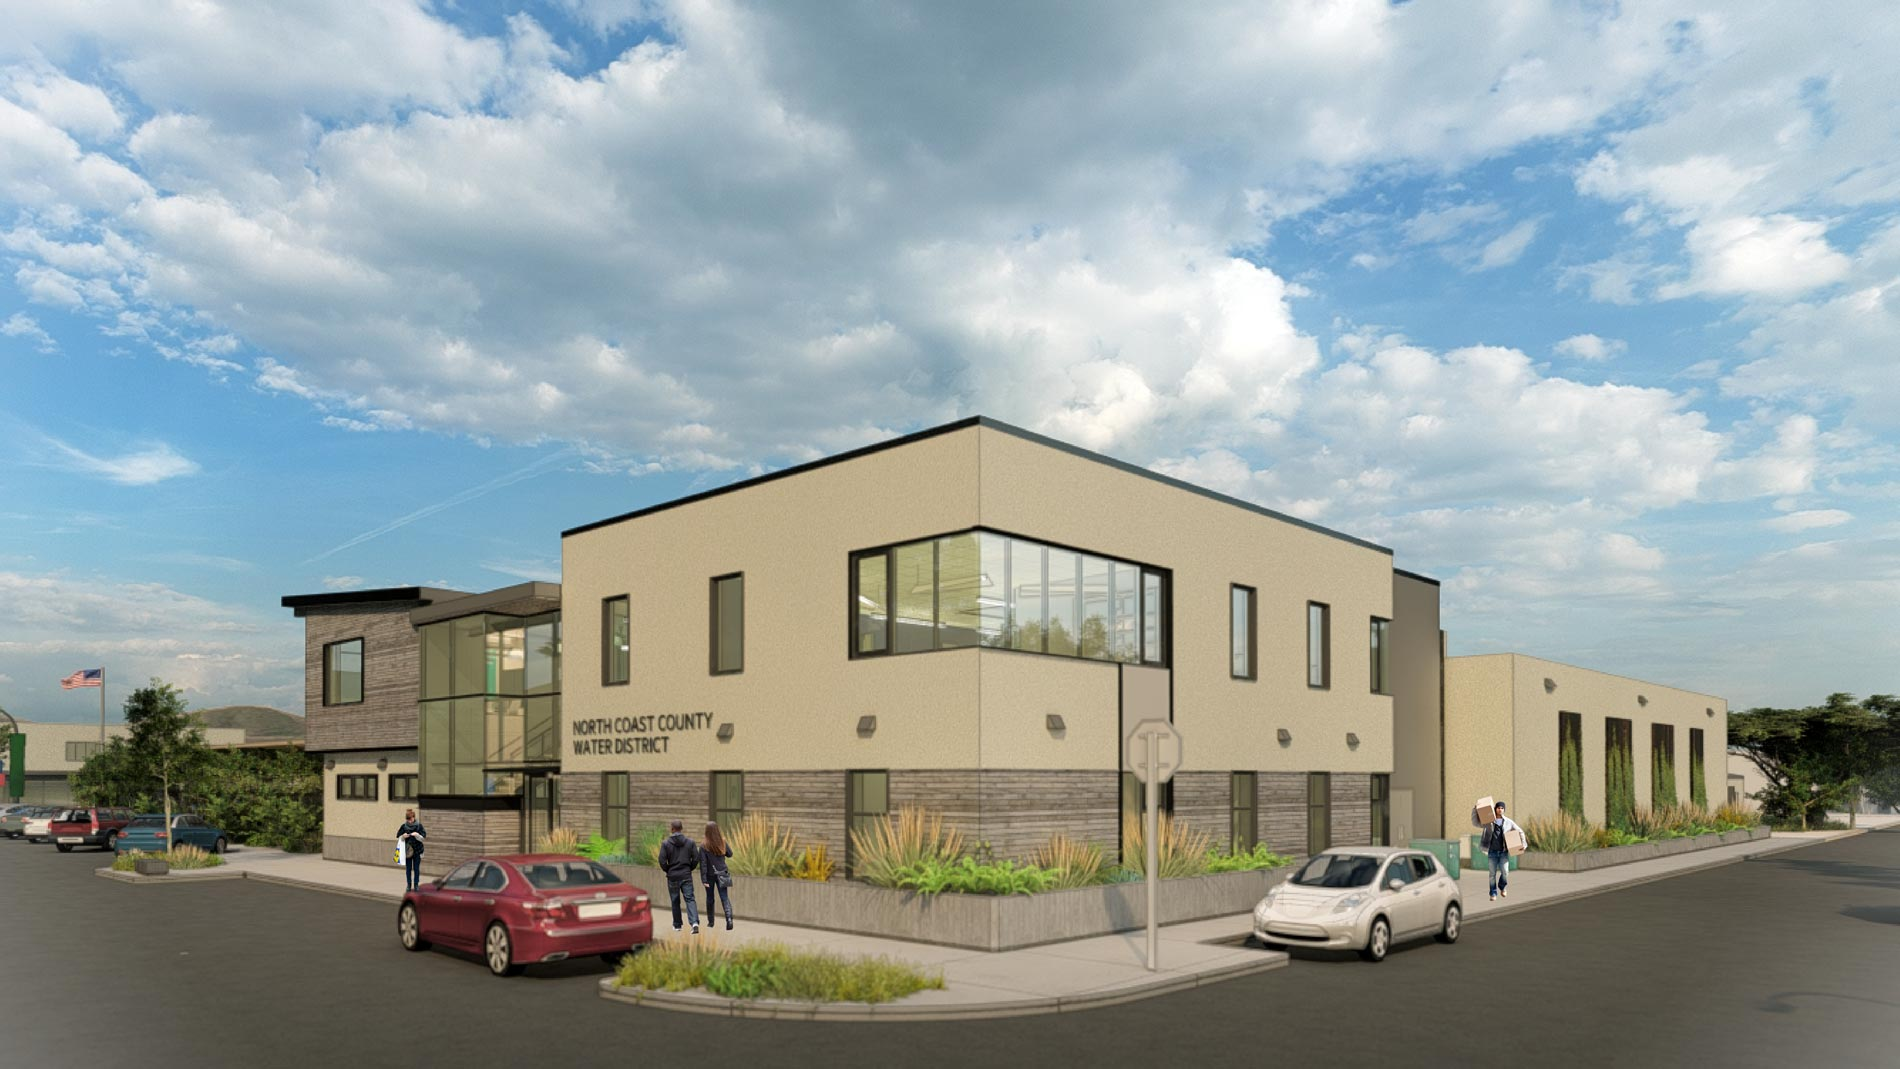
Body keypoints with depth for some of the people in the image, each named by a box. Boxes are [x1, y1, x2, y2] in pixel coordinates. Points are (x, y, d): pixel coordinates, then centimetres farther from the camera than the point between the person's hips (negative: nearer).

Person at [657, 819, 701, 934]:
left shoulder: (666, 843, -7)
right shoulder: (690, 842, -1)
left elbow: (662, 860, -10)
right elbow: (696, 858, -3)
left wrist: (667, 870, 8)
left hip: (672, 876, -1)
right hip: (686, 876, 1)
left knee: (675, 901, 13)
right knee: (690, 899, -1)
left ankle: (677, 925, 23)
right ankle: (695, 922, -21)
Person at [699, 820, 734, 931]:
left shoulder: (704, 846, -14)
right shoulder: (723, 842, -5)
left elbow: (703, 864, -14)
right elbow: (730, 854, 10)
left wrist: (704, 880, -12)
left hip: (710, 875, -2)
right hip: (722, 874, 2)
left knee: (710, 898, 17)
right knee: (725, 897, 0)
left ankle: (710, 921, 28)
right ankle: (729, 918, -19)